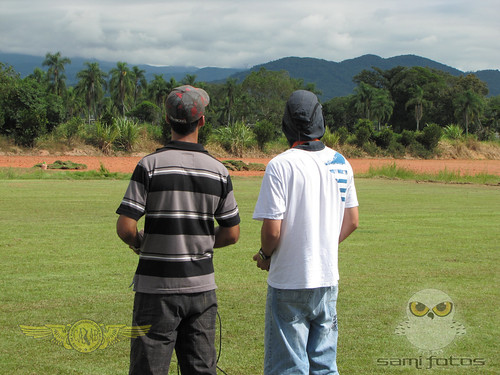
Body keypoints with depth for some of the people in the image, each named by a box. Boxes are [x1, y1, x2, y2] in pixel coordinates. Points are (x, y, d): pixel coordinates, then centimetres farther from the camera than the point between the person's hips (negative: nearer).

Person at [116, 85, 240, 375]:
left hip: (157, 286, -3)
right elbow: (232, 234, 5)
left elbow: (125, 227, -13)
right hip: (202, 285, 3)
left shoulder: (150, 165, -9)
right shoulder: (219, 171, 0)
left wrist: (139, 243, 9)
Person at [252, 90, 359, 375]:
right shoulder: (341, 164, 4)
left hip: (289, 283, -6)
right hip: (328, 279, 6)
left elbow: (272, 229, -18)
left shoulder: (281, 165, -15)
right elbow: (352, 221, 11)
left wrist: (265, 255, 1)